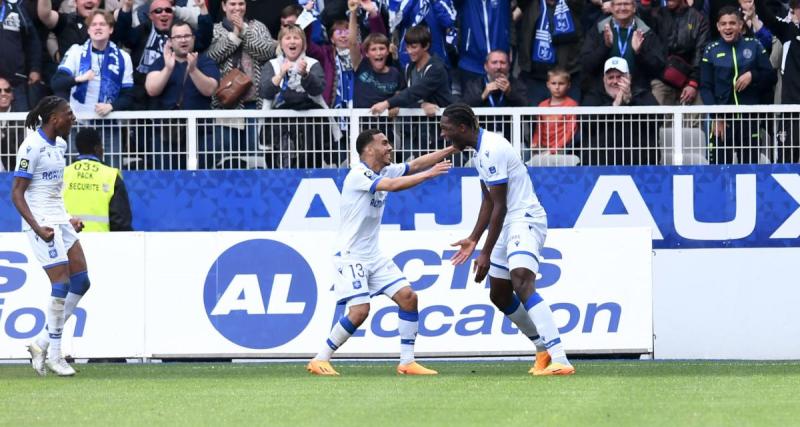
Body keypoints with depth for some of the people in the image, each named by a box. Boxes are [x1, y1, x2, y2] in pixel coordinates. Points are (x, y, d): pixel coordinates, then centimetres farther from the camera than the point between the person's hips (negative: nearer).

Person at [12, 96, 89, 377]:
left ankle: (42, 343, 10)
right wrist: (37, 227, -24)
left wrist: (68, 220, 19)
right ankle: (54, 355, -1)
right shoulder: (32, 147, -14)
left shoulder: (59, 145, 13)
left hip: (59, 221, 9)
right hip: (41, 223, -9)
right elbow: (17, 194, -16)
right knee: (61, 284, -10)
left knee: (81, 281, 4)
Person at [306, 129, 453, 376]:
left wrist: (453, 149, -2)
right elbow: (393, 186, -29)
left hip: (373, 256, 8)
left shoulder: (385, 171, 8)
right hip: (350, 256, -8)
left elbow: (416, 164, 7)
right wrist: (429, 174, -26)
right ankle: (319, 361, -4)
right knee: (359, 311, -18)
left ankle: (407, 363, 2)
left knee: (408, 297, -3)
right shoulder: (358, 175, -17)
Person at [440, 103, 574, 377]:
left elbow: (500, 207, -20)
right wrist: (474, 239, 24)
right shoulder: (479, 151, 13)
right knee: (499, 295, 16)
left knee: (521, 282, -30)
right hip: (509, 224, 11)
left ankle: (559, 360, -40)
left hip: (525, 219, -11)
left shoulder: (491, 151, -19)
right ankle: (544, 350, 31)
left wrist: (486, 254, -18)